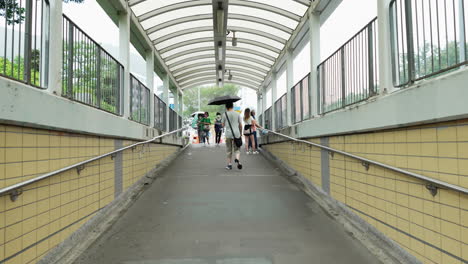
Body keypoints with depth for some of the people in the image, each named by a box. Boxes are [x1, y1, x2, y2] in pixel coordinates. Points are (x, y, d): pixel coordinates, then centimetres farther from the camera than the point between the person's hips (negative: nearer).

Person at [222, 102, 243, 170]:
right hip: (236, 134, 1)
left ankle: (229, 164, 12)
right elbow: (240, 125, 5)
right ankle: (237, 159, -20)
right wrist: (240, 133, 17)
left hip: (228, 134, -1)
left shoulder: (225, 114, 0)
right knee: (237, 149, 9)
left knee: (229, 150, 9)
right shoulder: (237, 114, 3)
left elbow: (223, 125, 7)